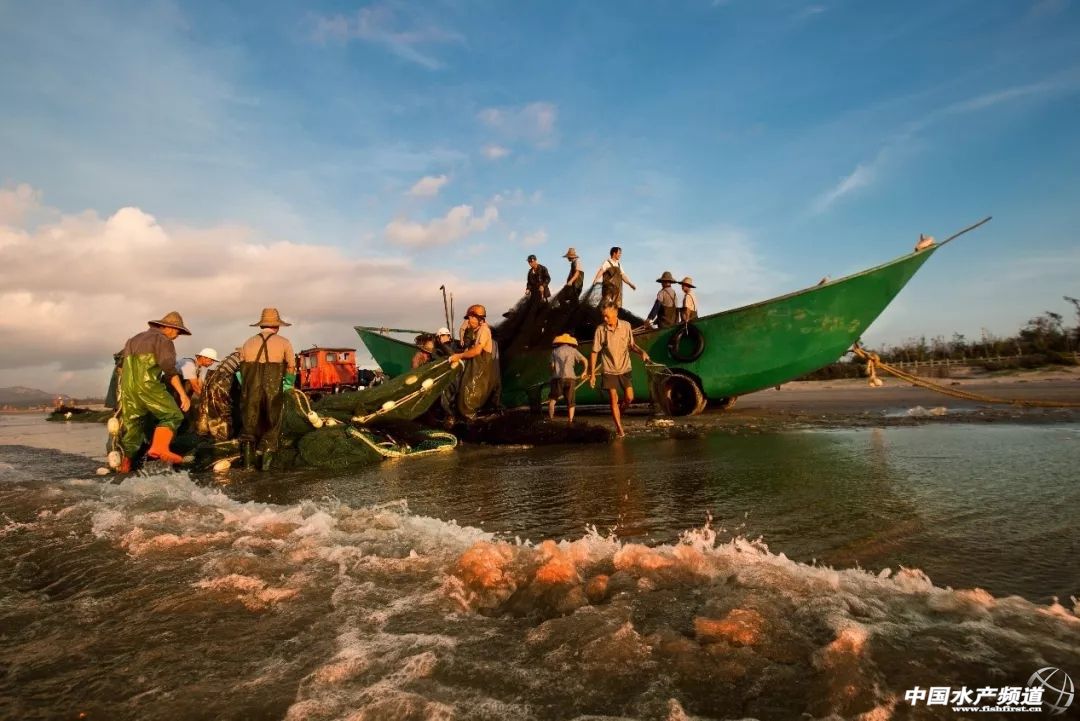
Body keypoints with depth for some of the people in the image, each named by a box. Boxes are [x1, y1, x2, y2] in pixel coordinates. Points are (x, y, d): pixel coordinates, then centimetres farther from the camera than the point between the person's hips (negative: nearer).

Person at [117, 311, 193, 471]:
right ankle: (159, 447, -28)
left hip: (126, 386, 8)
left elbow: (120, 365, 31)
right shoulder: (163, 340, 2)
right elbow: (169, 369, -11)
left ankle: (125, 463, 16)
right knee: (172, 415, -5)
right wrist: (183, 394, -15)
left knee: (131, 423, 15)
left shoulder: (134, 339, 27)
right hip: (147, 384, -7)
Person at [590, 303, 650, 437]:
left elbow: (631, 344, 8)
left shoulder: (626, 326, -6)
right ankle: (619, 428, 11)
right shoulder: (600, 329, -12)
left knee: (629, 398, -1)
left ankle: (619, 411, 30)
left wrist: (641, 352, -12)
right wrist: (592, 374, -6)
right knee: (613, 399, -2)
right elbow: (594, 352, -6)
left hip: (625, 369, 2)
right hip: (609, 371, -2)